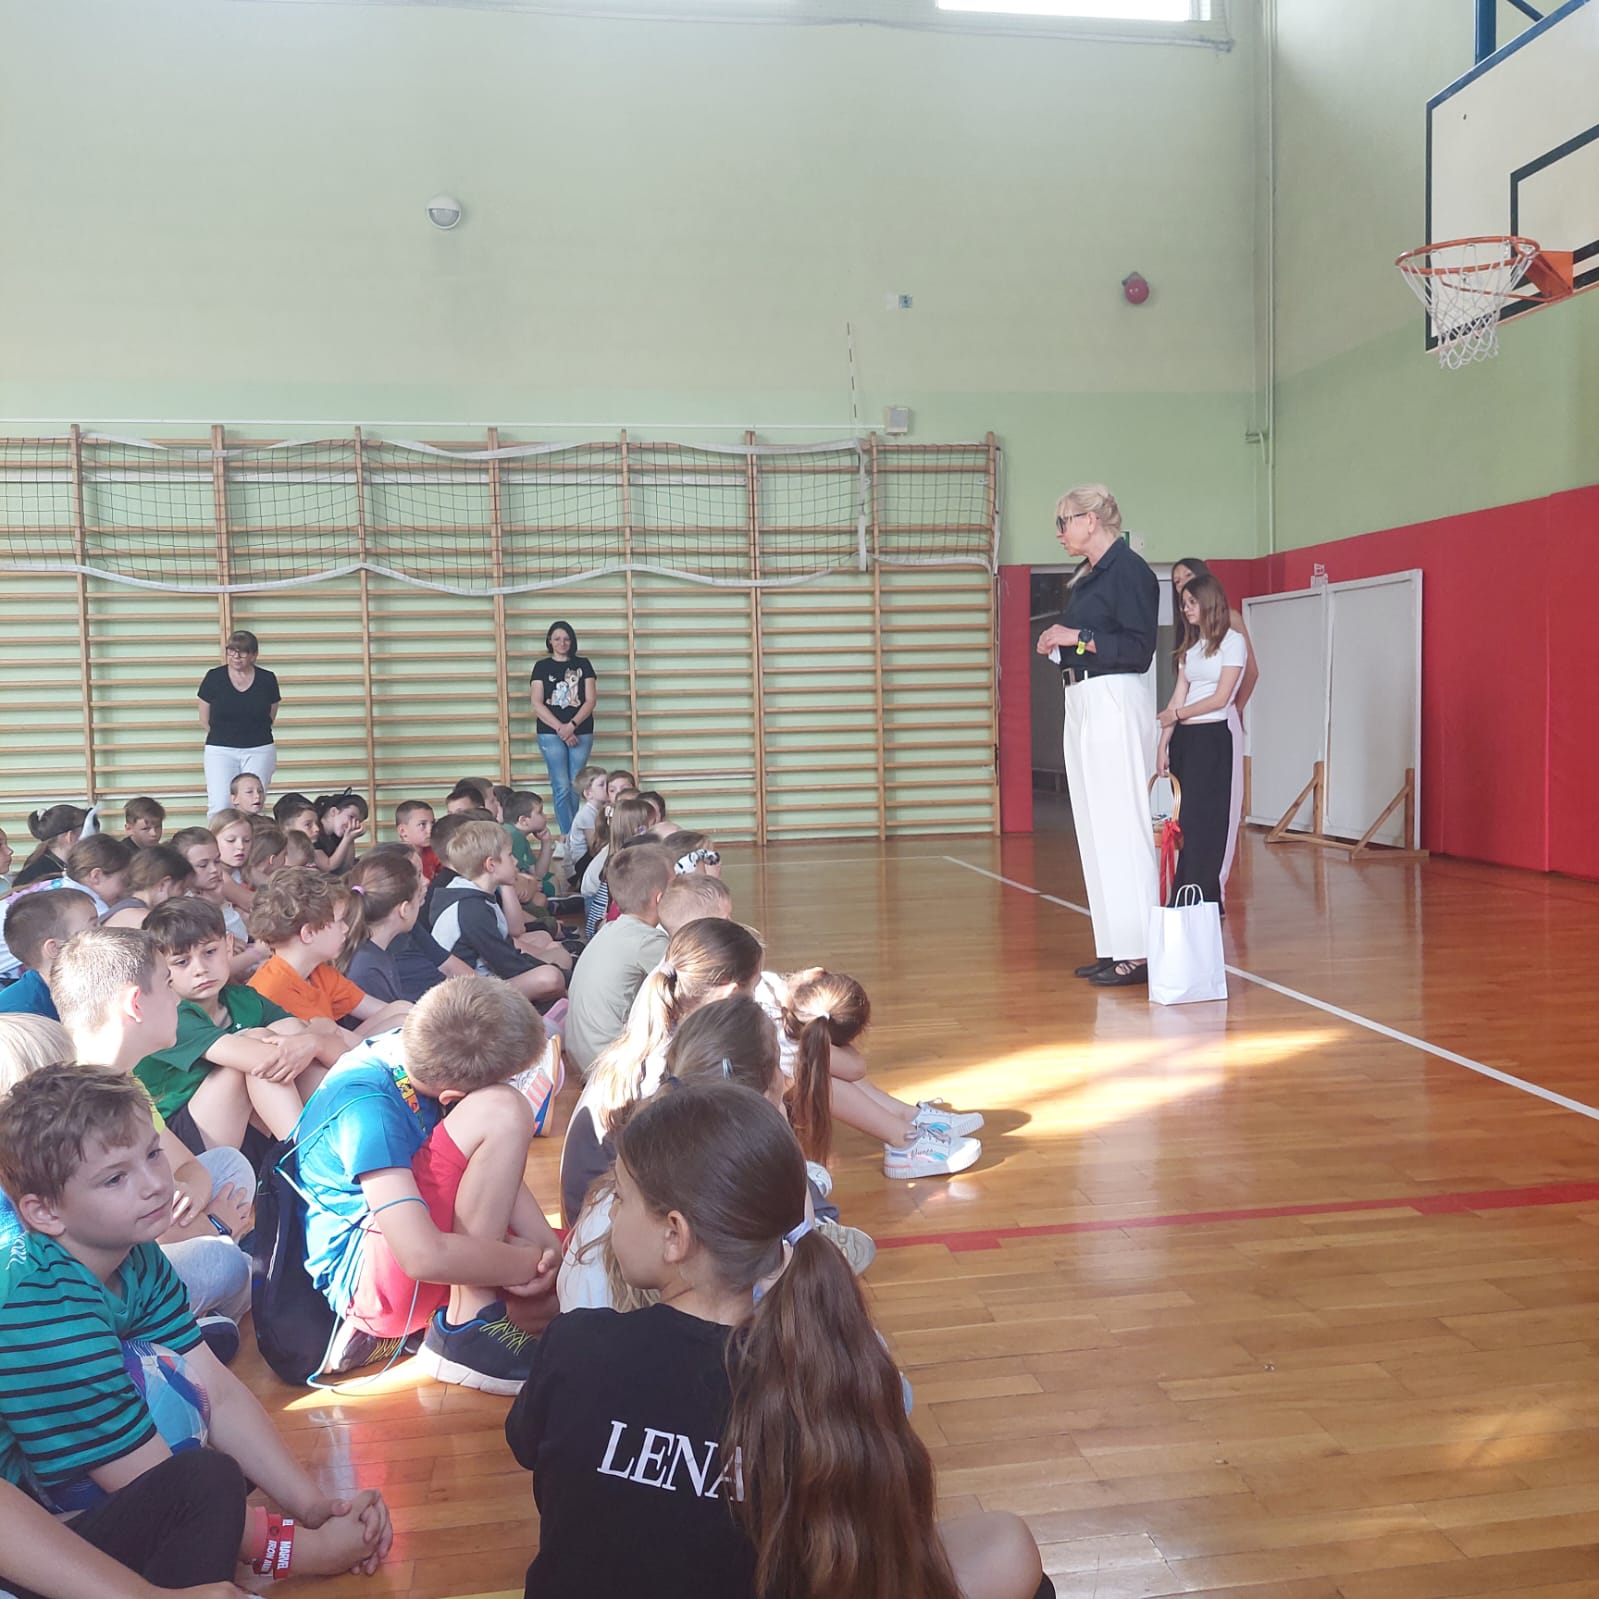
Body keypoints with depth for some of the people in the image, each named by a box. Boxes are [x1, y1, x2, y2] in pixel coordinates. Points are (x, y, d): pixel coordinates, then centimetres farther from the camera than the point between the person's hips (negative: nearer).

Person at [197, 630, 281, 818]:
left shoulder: (267, 680, 1)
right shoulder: (214, 677, -2)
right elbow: (204, 720, 8)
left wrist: (249, 734, 12)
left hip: (259, 750, 1)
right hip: (220, 750, -1)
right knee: (219, 807, -12)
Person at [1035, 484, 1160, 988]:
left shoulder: (1128, 569, -11)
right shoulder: (1091, 576, 18)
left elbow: (1140, 648, -17)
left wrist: (1077, 637, -17)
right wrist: (1059, 644, 7)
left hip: (1116, 702, -10)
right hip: (1084, 701, 10)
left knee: (1119, 825, -9)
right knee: (1097, 828, 11)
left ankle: (1138, 951, -5)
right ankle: (1115, 947, 18)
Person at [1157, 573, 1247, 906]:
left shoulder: (1232, 642, -2)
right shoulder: (1190, 646, 17)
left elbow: (1220, 698, -9)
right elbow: (1178, 697, 11)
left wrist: (1177, 714, -1)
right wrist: (1163, 745, 4)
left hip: (1211, 737, -6)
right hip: (1182, 738, 6)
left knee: (1202, 819, -7)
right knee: (1185, 819, 3)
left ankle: (1201, 900, -5)